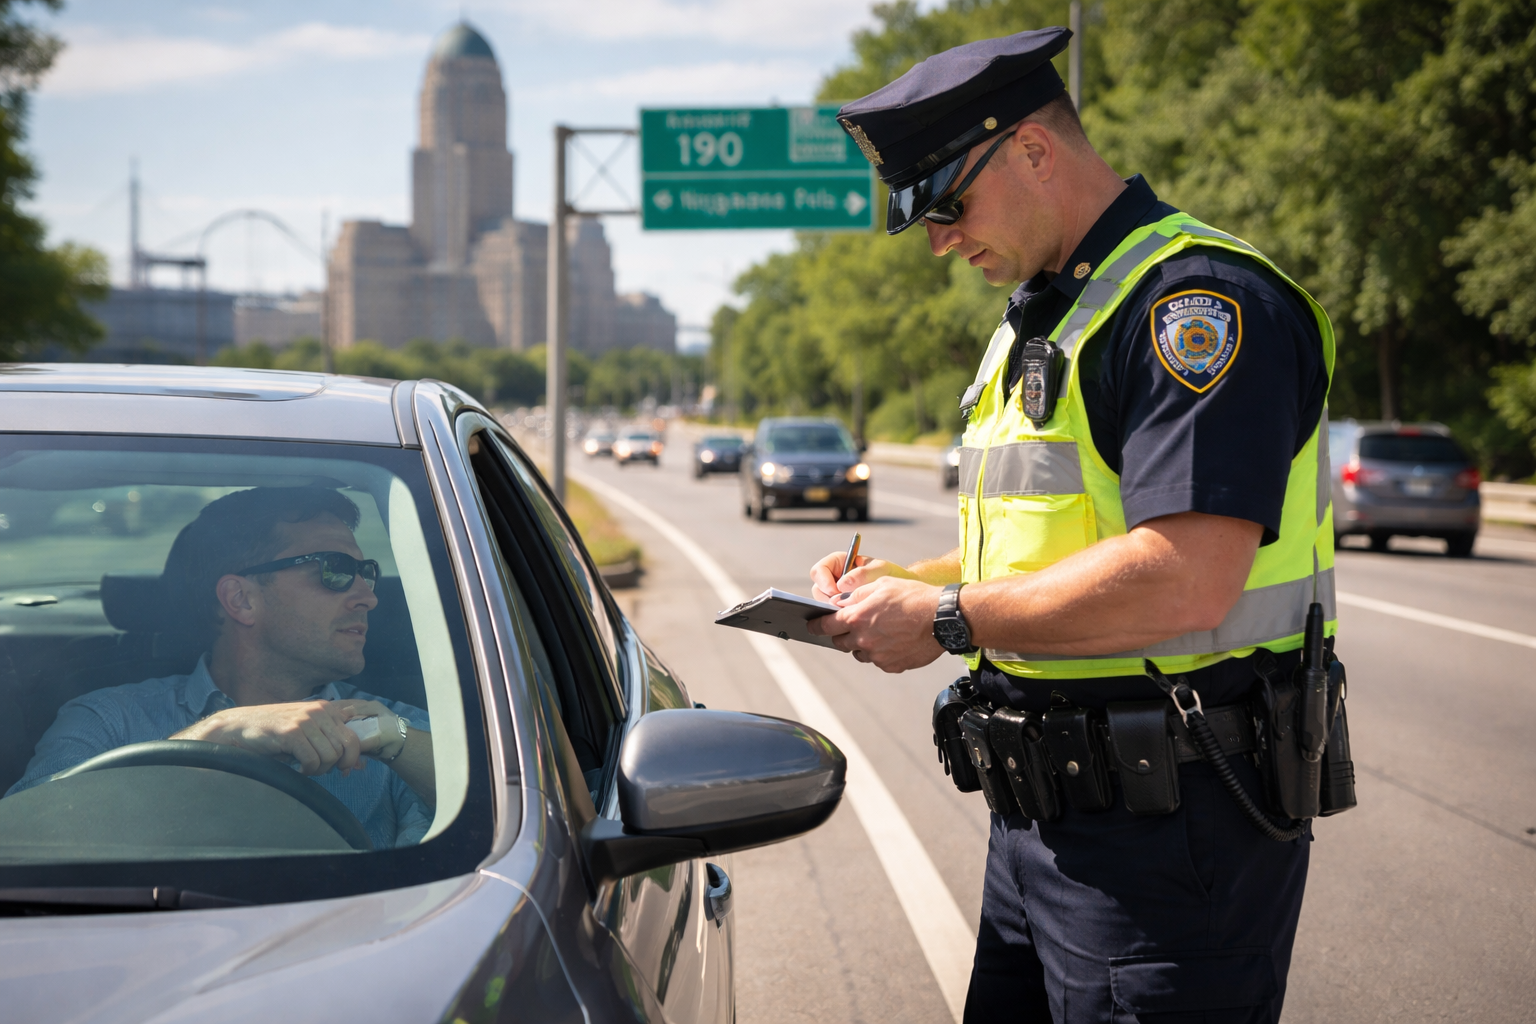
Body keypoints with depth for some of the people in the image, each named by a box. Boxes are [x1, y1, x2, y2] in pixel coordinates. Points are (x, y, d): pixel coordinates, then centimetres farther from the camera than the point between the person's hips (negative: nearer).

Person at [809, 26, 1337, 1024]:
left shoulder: (1194, 298, -16)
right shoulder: (1037, 321, 18)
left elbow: (1183, 581, -27)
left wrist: (946, 619, -18)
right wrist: (901, 582, 8)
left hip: (1168, 829, -9)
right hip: (1041, 813, 10)